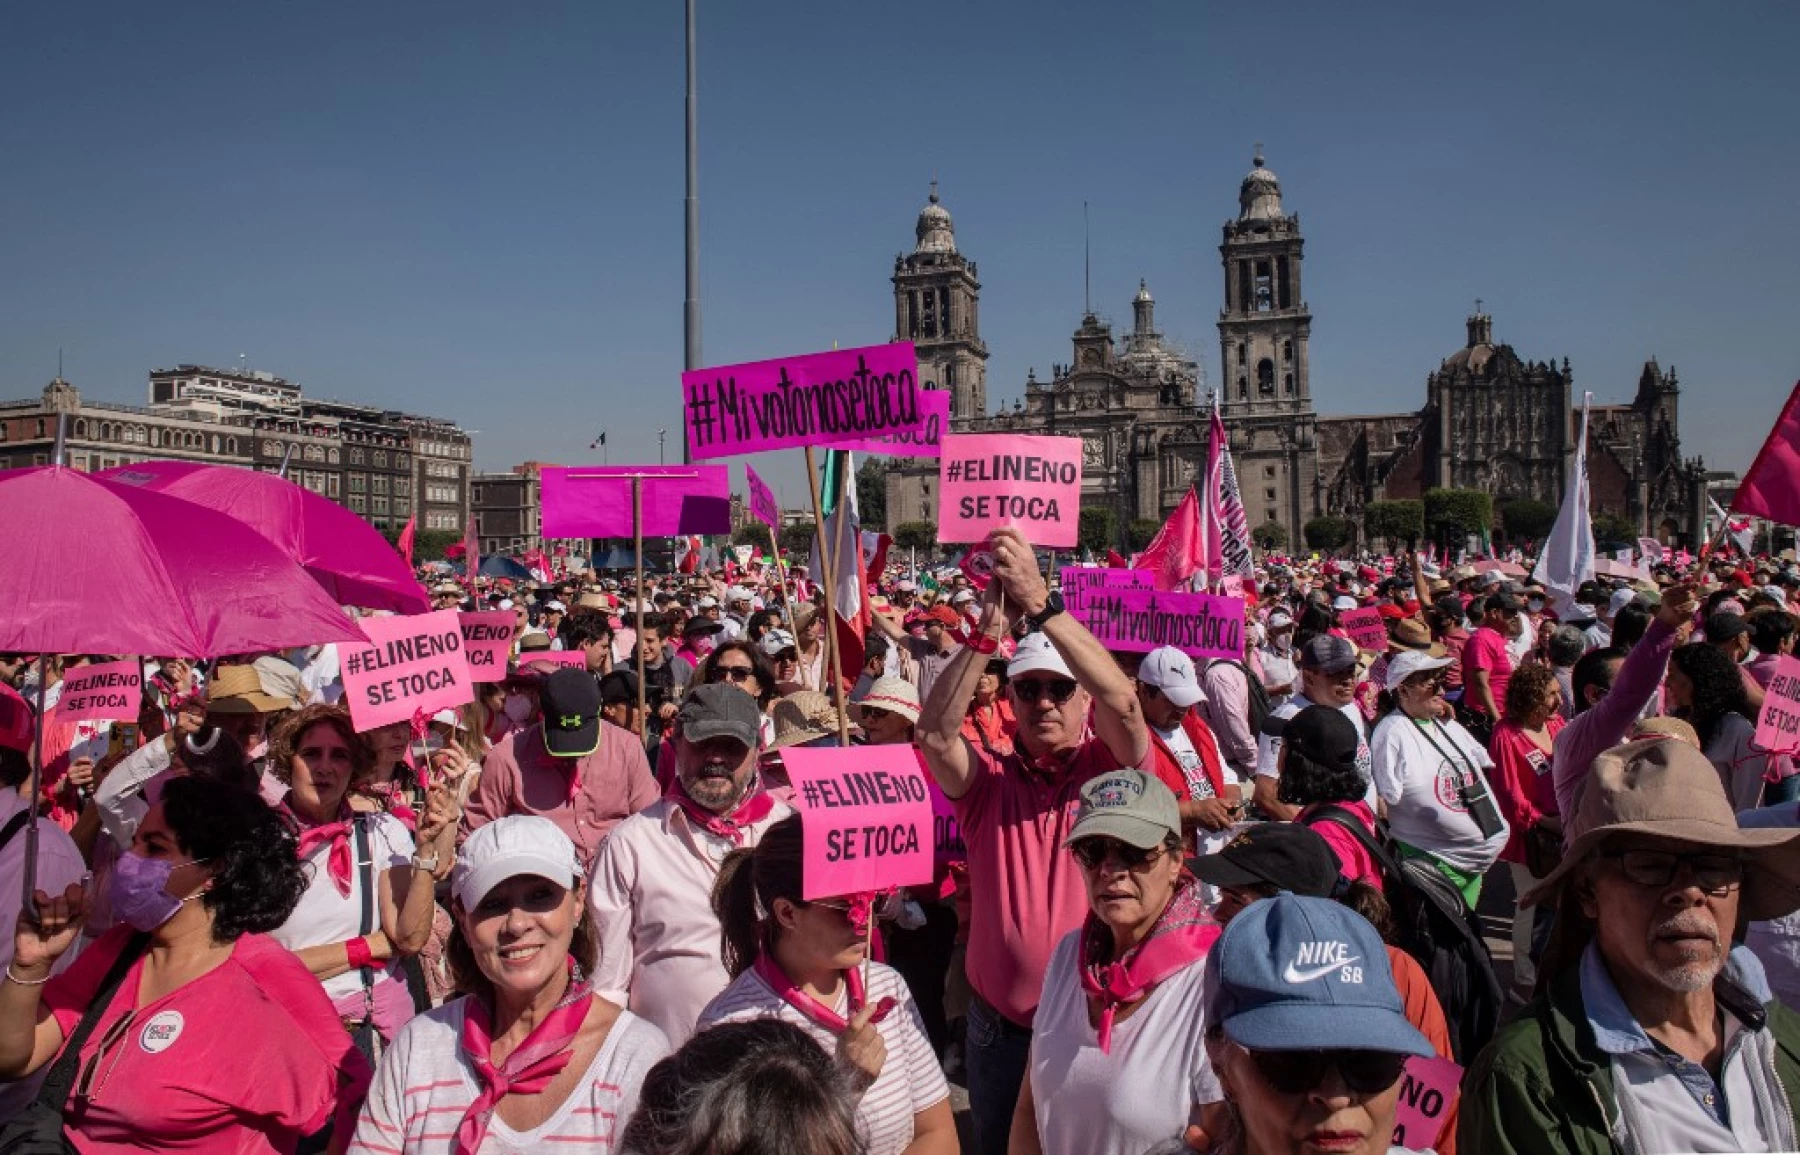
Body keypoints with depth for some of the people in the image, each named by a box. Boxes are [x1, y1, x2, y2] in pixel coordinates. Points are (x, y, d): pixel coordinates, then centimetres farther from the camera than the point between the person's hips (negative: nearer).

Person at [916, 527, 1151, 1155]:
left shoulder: (1110, 769, -6)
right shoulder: (988, 778, -3)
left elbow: (1123, 701, -26)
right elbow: (933, 734, -22)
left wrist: (1041, 604, -34)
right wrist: (990, 629, -31)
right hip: (1000, 1025, 2)